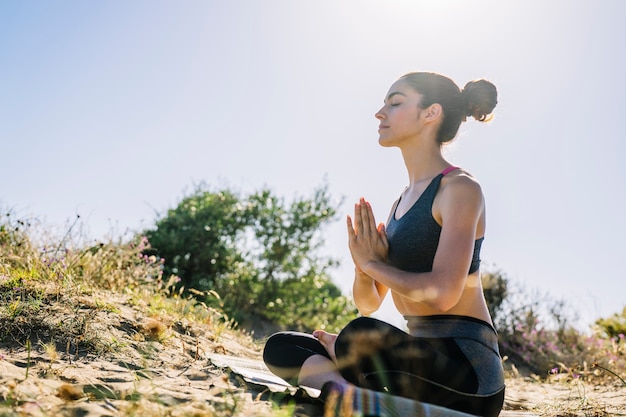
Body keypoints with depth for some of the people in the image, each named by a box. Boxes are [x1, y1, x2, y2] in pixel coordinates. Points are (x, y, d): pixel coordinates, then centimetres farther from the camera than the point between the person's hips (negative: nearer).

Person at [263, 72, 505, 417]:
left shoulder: (460, 188, -8)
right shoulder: (404, 199, 15)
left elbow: (442, 293, -22)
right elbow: (368, 304, 15)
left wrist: (375, 264, -7)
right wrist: (363, 267, -7)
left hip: (466, 368, -8)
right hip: (420, 355, 8)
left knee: (360, 336, -37)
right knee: (279, 347, -1)